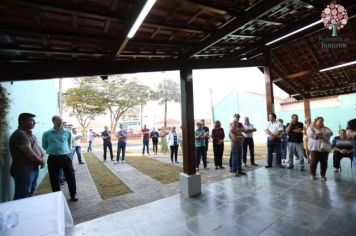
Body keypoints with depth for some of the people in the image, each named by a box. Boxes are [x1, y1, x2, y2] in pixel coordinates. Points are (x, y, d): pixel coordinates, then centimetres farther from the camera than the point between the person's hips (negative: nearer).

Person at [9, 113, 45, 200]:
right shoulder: (19, 134, -18)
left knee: (30, 194, 20)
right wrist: (40, 161, -8)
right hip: (23, 170, -9)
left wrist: (43, 157, -3)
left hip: (33, 169, 10)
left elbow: (37, 147, 16)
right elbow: (29, 153, -22)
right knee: (22, 197, -2)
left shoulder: (30, 134, 13)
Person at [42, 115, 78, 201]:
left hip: (65, 157, 0)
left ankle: (73, 195, 18)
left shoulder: (68, 133, 5)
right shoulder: (47, 134, 1)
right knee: (54, 179, 9)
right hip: (53, 158, 0)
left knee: (71, 176, 2)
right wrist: (52, 150, 7)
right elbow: (44, 146, 14)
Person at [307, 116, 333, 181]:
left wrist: (320, 133, -11)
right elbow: (311, 134, -14)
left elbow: (330, 133, -4)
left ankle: (323, 175, 18)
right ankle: (312, 174, 8)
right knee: (314, 161, -5)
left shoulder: (325, 128, 16)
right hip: (315, 147, -3)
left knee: (324, 162, 4)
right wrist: (323, 134, -5)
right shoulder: (311, 128, 5)